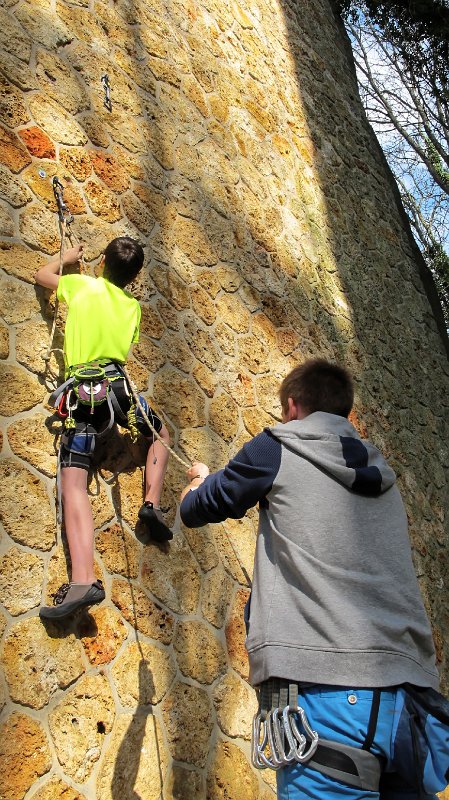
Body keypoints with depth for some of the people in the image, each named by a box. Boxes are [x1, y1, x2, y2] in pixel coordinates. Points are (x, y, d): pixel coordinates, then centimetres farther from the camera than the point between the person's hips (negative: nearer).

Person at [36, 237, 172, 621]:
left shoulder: (82, 285, 10)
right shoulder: (133, 306, 16)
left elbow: (42, 274, 28)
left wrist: (68, 258, 45)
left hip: (81, 392, -2)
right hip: (118, 384, 2)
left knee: (73, 485, -11)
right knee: (161, 433, 32)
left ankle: (83, 581, -26)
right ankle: (153, 503, 14)